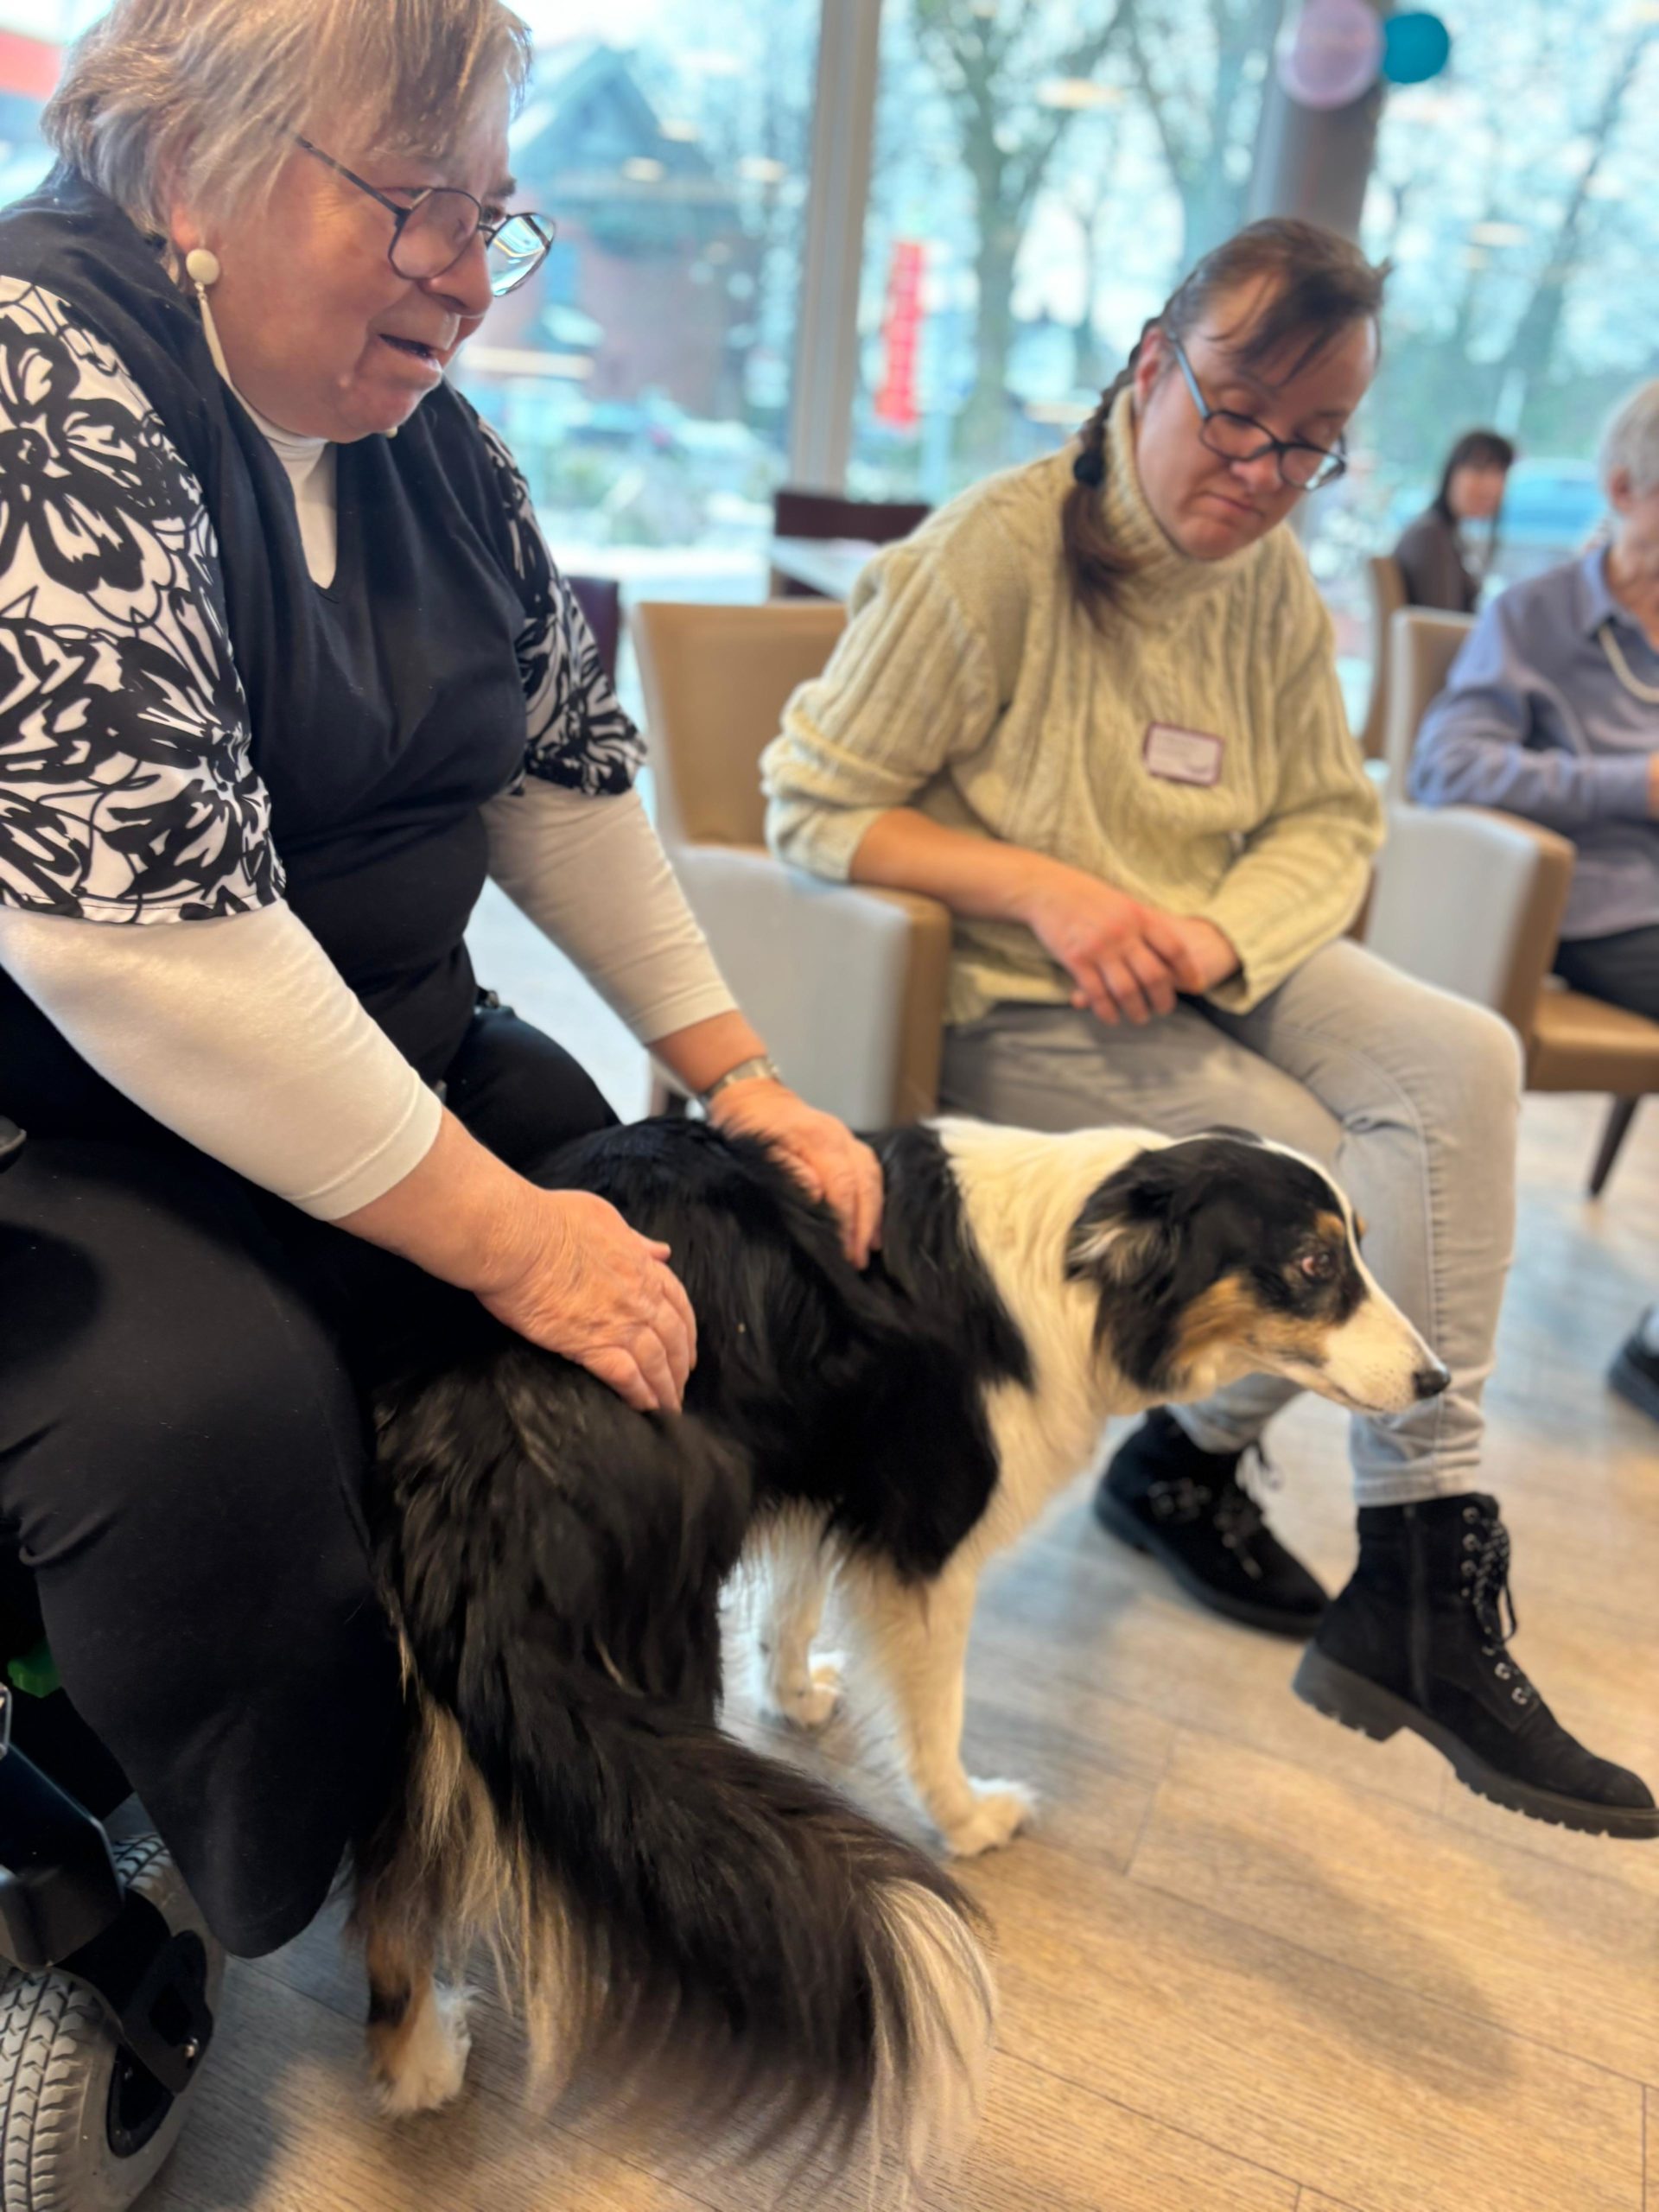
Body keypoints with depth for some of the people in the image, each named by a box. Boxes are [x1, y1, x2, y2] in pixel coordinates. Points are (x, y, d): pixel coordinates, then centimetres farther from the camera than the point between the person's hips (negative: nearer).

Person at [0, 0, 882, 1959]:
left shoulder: (426, 439, 5)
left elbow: (565, 766, 8)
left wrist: (739, 1078, 1)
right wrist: (507, 1236, -25)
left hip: (376, 1051, 8)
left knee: (644, 1221, 0)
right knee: (212, 1401, -32)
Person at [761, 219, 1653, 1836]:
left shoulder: (1272, 575, 8)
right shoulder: (994, 550, -11)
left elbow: (1333, 823, 9)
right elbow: (812, 807, -11)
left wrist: (1224, 931, -13)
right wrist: (1044, 889, -23)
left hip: (1211, 968, 6)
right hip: (1013, 1012, -6)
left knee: (1460, 1059, -19)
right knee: (1340, 1187, -20)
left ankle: (1426, 1587, -11)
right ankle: (1189, 1461, 8)